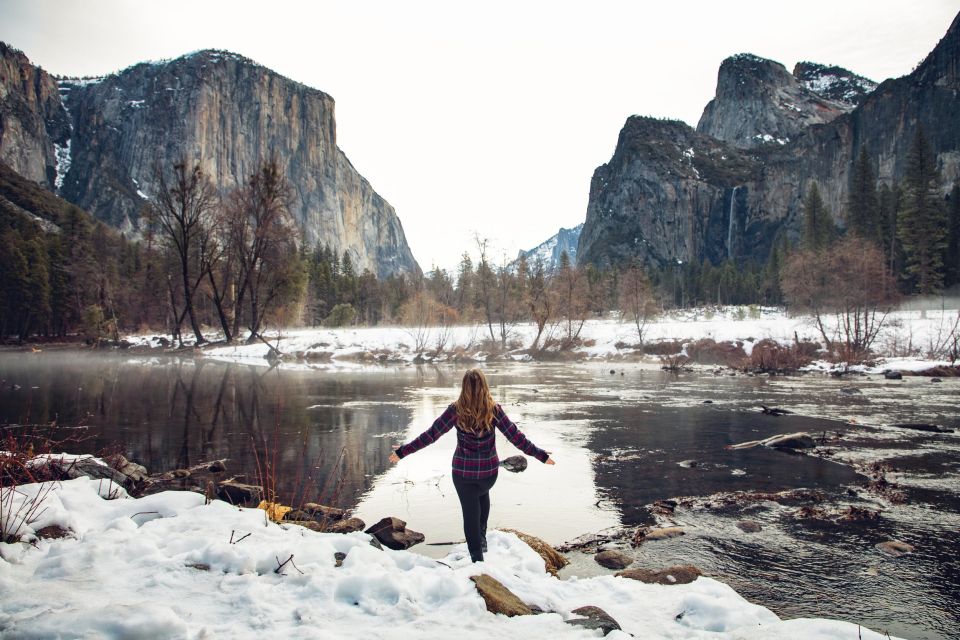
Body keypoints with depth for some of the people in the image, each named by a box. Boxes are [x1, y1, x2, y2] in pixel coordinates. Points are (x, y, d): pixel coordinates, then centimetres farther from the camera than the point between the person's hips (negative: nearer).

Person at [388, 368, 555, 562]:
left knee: (470, 512, 11)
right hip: (489, 470, 2)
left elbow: (430, 435, -11)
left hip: (462, 472, -1)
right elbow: (516, 437, -10)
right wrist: (542, 455, 0)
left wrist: (402, 452, -3)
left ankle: (477, 557, 13)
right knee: (483, 494, 33)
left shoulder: (456, 410, -13)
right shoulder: (493, 410, -12)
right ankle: (482, 537, 30)